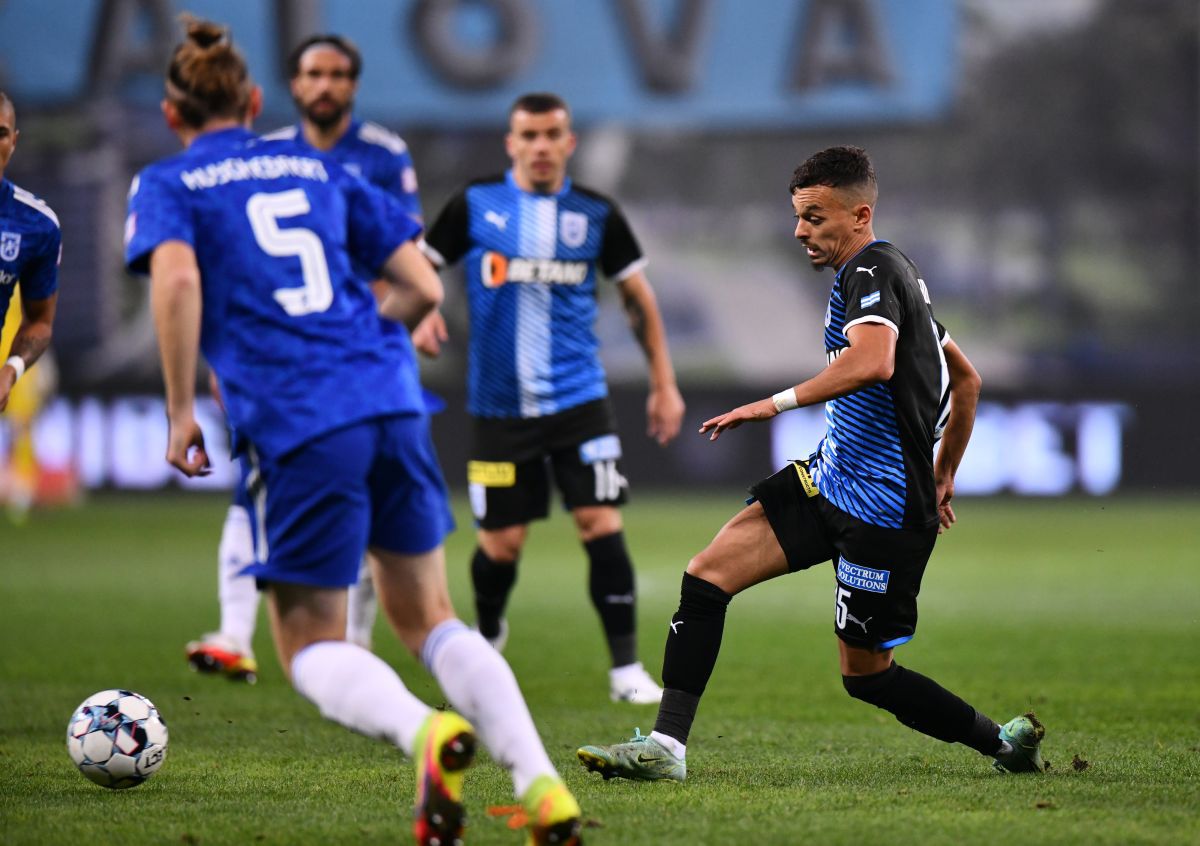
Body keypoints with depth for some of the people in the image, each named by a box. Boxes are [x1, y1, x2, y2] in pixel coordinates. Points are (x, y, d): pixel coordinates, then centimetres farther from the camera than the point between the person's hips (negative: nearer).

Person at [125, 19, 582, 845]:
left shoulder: (167, 185, 9)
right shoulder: (318, 168, 21)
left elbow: (177, 278, -13)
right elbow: (423, 289, 16)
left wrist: (182, 411, -6)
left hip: (296, 428, -4)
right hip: (391, 402, 4)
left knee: (312, 649, 7)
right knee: (428, 617, 17)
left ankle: (424, 730, -25)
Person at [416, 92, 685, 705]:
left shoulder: (596, 215, 2)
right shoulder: (474, 206, -2)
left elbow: (638, 296, 12)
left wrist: (663, 383, 10)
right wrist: (422, 316, -14)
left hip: (578, 399, 0)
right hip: (499, 404, 0)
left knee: (601, 523, -12)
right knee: (501, 543, 2)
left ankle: (626, 667, -4)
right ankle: (488, 632, 34)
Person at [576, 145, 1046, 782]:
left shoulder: (872, 270, -14)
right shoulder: (891, 276, 17)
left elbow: (873, 361, -36)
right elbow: (965, 378, 25)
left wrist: (776, 404, -32)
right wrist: (943, 478, 30)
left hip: (882, 509, -10)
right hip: (826, 478, 10)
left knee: (864, 673, 0)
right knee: (707, 574, -4)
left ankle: (1003, 741, 20)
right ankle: (666, 747, -5)